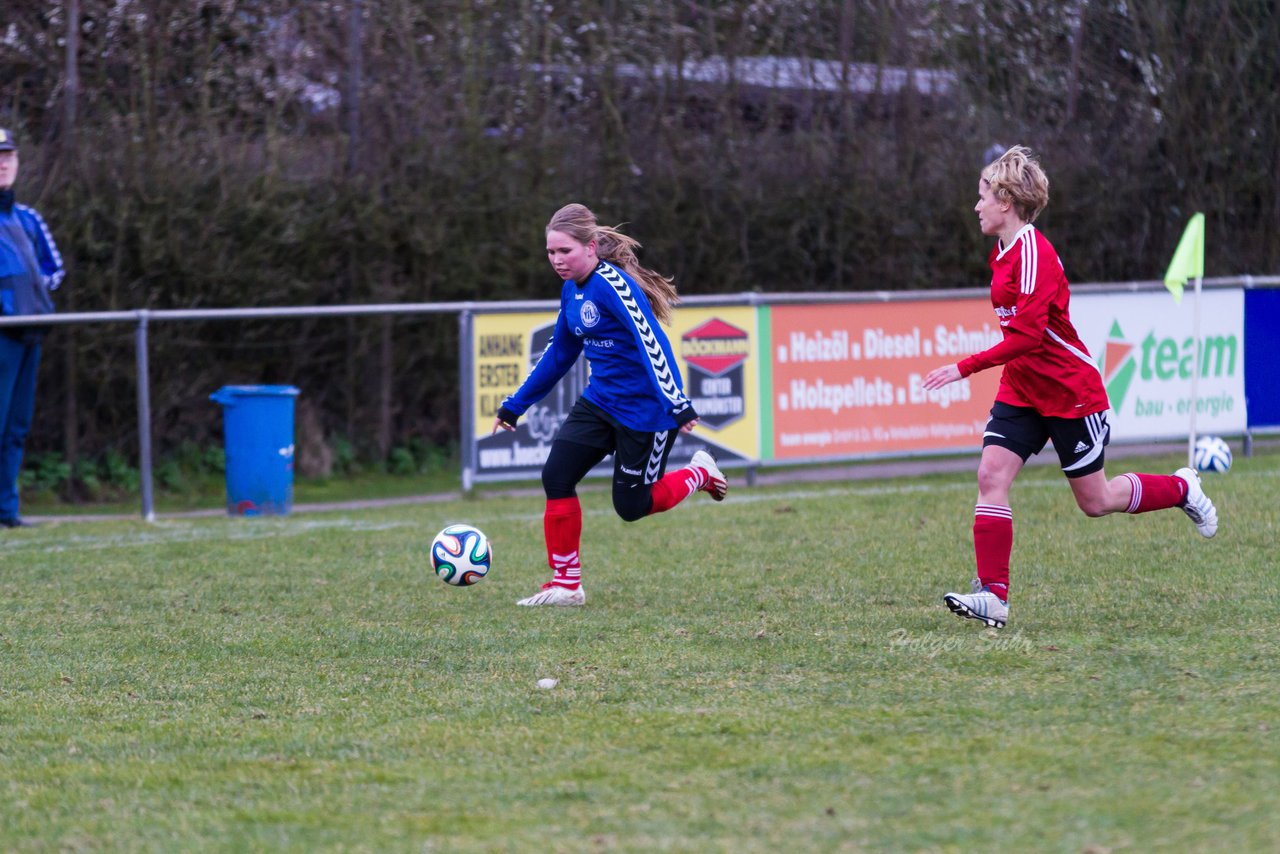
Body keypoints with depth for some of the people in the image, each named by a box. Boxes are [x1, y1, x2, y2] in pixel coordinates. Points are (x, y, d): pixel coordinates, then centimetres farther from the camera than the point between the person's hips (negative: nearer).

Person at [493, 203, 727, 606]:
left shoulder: (613, 286, -21)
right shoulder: (573, 291, 6)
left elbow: (652, 345, -28)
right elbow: (558, 354, 19)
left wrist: (679, 406, -35)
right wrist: (514, 405, 22)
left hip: (643, 408, -8)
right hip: (600, 402, 8)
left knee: (631, 506, 0)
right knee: (556, 477, -6)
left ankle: (699, 473, 26)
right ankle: (566, 584, 3)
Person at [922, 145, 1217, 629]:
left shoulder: (1033, 254, -23)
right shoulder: (1004, 253, 8)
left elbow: (1026, 336, -30)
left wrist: (963, 369, -31)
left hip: (1071, 395, -8)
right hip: (1021, 391, 8)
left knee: (1095, 502, 5)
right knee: (991, 475, -11)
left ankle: (1182, 489, 31)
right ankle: (993, 596, -14)